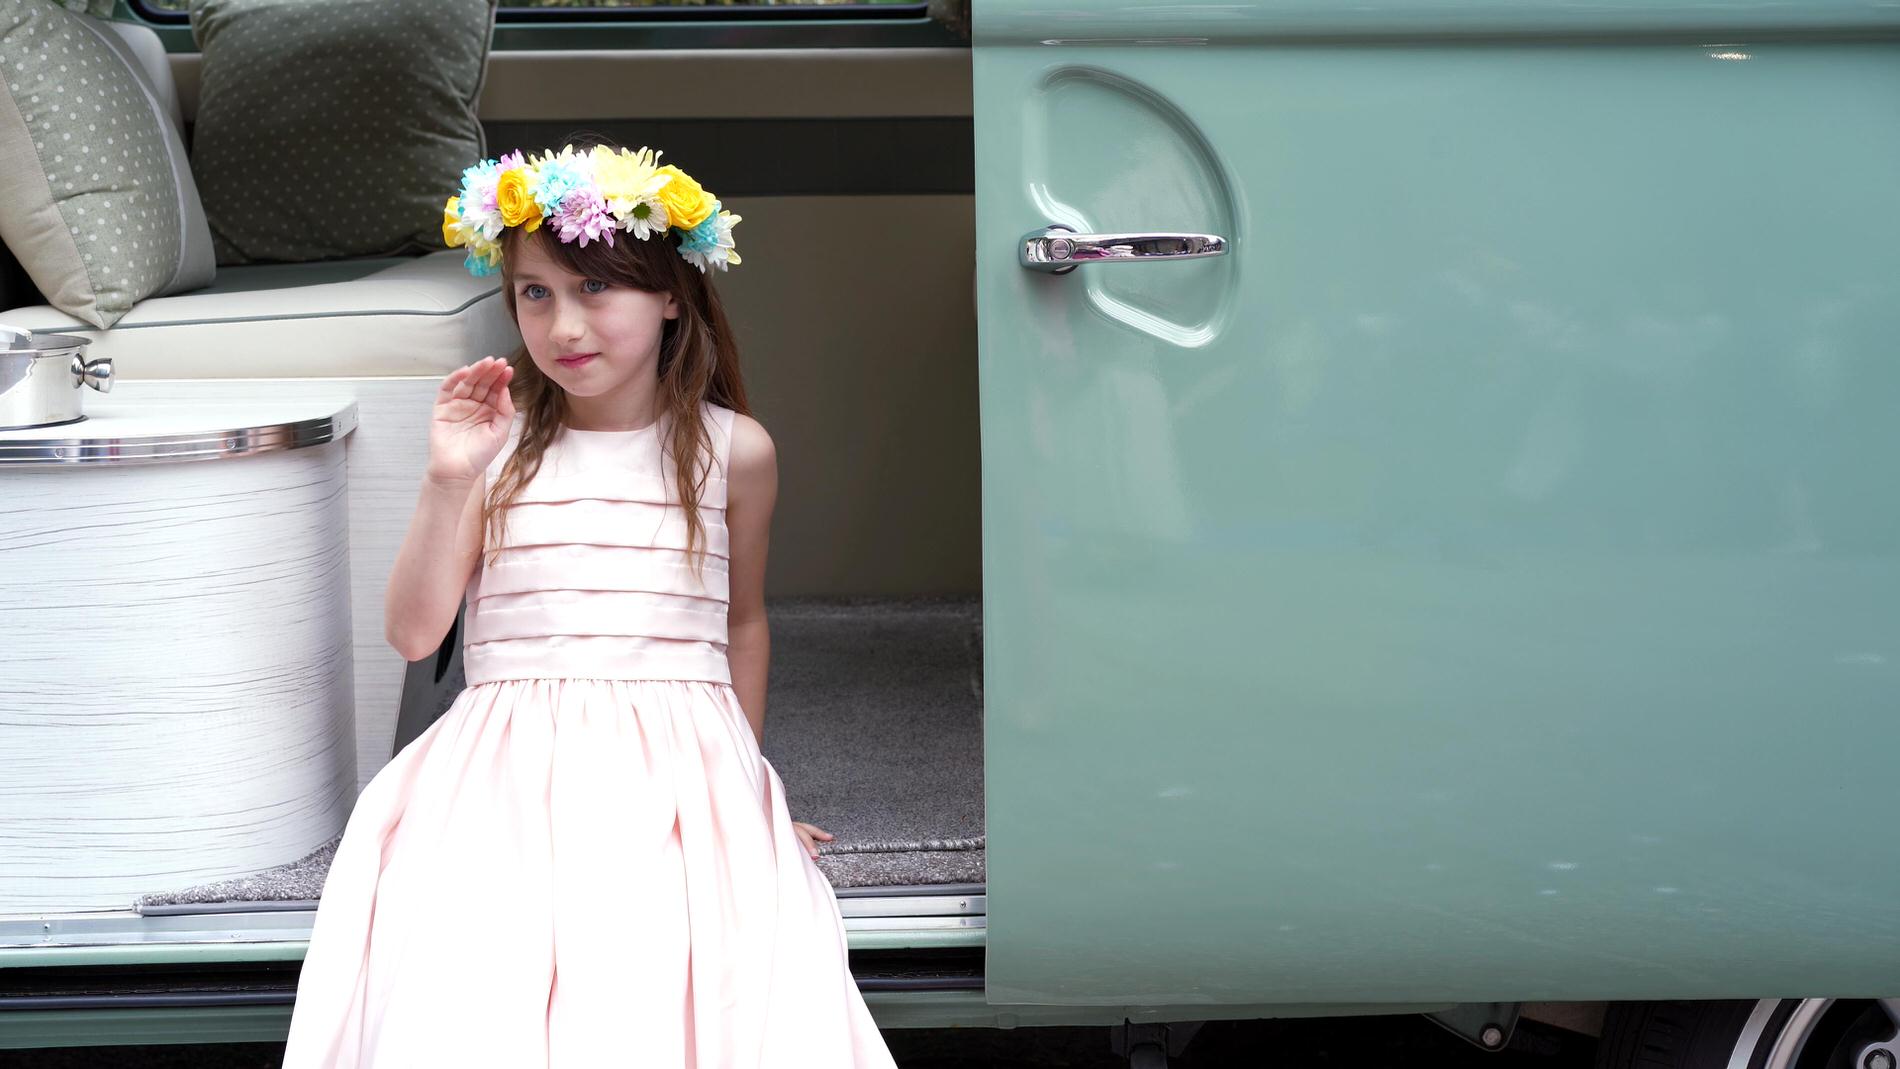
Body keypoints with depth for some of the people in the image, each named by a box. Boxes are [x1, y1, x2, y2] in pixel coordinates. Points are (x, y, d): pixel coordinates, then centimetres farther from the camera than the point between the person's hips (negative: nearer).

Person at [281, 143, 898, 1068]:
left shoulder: (731, 451, 5)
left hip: (680, 778, 0)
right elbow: (413, 633, -1)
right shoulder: (498, 445, 3)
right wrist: (448, 483, -12)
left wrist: (741, 775, 25)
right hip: (511, 776, 0)